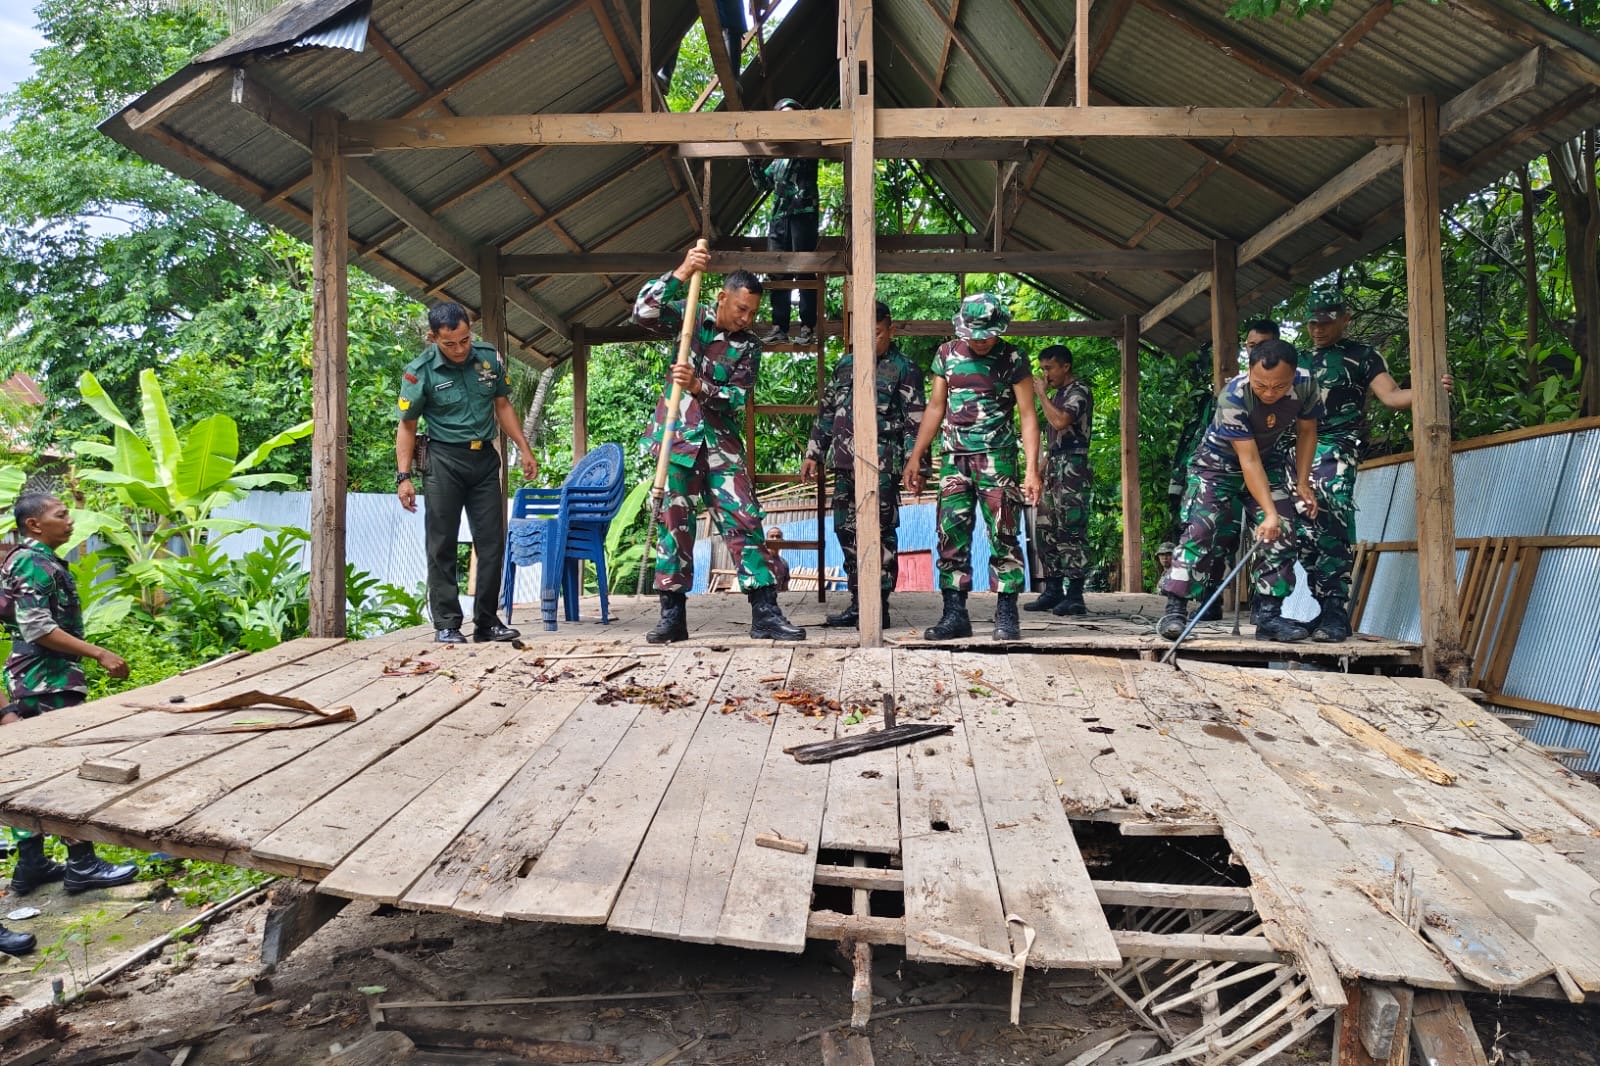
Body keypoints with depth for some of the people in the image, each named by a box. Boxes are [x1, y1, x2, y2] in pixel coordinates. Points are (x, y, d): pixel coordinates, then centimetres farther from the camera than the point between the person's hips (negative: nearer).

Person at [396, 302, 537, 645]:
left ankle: (486, 621, 13)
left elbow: (502, 406, 12)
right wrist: (404, 476, -9)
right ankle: (446, 624, 5)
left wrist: (524, 449, 8)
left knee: (492, 543, 4)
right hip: (444, 460, -3)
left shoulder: (490, 357, 0)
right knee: (443, 546, -1)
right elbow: (407, 426, -2)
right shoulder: (420, 372, -9)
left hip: (484, 459, 4)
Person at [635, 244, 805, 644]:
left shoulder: (748, 346, 3)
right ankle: (673, 614, 9)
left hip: (722, 444, 1)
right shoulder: (690, 317, 2)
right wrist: (681, 274, -23)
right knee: (673, 523, 1)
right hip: (677, 439, -1)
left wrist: (698, 387, -25)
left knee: (745, 521, -5)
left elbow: (736, 398, -7)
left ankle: (764, 613, -3)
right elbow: (643, 313, -13)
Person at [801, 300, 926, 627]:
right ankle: (858, 603, 16)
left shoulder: (904, 369, 0)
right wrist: (814, 454, 18)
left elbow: (916, 421, -4)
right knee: (847, 532, 8)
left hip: (882, 465, -6)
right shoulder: (846, 364, 17)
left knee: (880, 533, -5)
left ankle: (879, 605, 2)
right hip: (845, 464, 6)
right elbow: (826, 411, 22)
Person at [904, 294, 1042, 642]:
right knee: (951, 535, 0)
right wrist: (915, 456, 10)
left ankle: (1006, 615, 4)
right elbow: (935, 408, 14)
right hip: (954, 457, 3)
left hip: (997, 457, -3)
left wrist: (1032, 469, -11)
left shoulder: (1012, 359, -2)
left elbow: (1028, 415, -3)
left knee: (1003, 536, -3)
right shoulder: (946, 354, 8)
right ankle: (954, 614, 6)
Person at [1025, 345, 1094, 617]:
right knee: (1046, 530, 8)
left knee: (1071, 531, -10)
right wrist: (1041, 469, 19)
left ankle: (1074, 596, -10)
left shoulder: (1079, 391, -6)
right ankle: (1053, 591, 14)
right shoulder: (1056, 394, 21)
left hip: (1072, 469, -10)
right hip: (1053, 470, 10)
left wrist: (1042, 393, -11)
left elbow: (1060, 421, -24)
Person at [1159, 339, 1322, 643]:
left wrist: (1302, 483, -5)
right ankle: (1175, 609, -17)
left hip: (1267, 461, 5)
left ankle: (1268, 614, 0)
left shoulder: (1305, 385, -20)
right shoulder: (1232, 398, -34)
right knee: (1200, 529, -19)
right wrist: (1270, 512, -36)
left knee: (1282, 531, -6)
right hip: (1218, 462, -5)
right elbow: (1248, 461, -33)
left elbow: (1306, 431, 0)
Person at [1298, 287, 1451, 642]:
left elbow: (1391, 396, -4)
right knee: (1306, 537, 2)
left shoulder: (1362, 355, 8)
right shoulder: (1301, 361, 23)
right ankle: (1327, 610, 11)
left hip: (1336, 450, -5)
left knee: (1331, 531, -19)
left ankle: (1337, 614, -17)